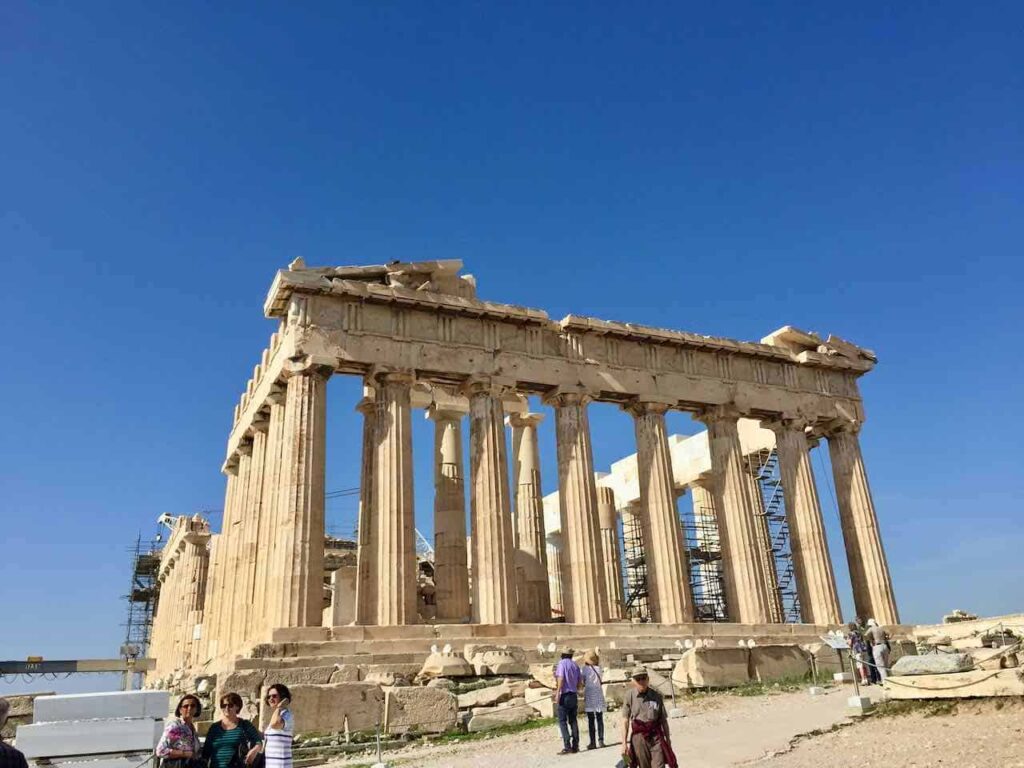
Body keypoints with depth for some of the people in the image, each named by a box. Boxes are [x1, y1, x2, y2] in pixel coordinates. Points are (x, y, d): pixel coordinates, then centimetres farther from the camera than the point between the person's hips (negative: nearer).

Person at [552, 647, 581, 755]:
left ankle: (567, 746, -11)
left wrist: (557, 693, -15)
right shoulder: (575, 665, 10)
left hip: (565, 696, -6)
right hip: (574, 695, 6)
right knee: (573, 721, 11)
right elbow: (579, 682, 12)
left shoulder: (562, 663, -8)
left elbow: (561, 679, -16)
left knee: (562, 721, -4)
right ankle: (575, 746, 10)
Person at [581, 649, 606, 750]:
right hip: (599, 695, 3)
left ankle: (593, 742, 0)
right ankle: (601, 741, 4)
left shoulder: (585, 668, -5)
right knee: (600, 719, 8)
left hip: (589, 695, -3)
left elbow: (583, 682, -2)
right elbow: (601, 682, 7)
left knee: (591, 720, 1)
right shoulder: (599, 668, 3)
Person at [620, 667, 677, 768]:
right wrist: (624, 743, -6)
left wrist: (667, 739, 11)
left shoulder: (657, 696, -1)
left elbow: (663, 720, 8)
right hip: (639, 737, 0)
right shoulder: (629, 697, -5)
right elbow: (625, 721, -4)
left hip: (656, 737, 1)